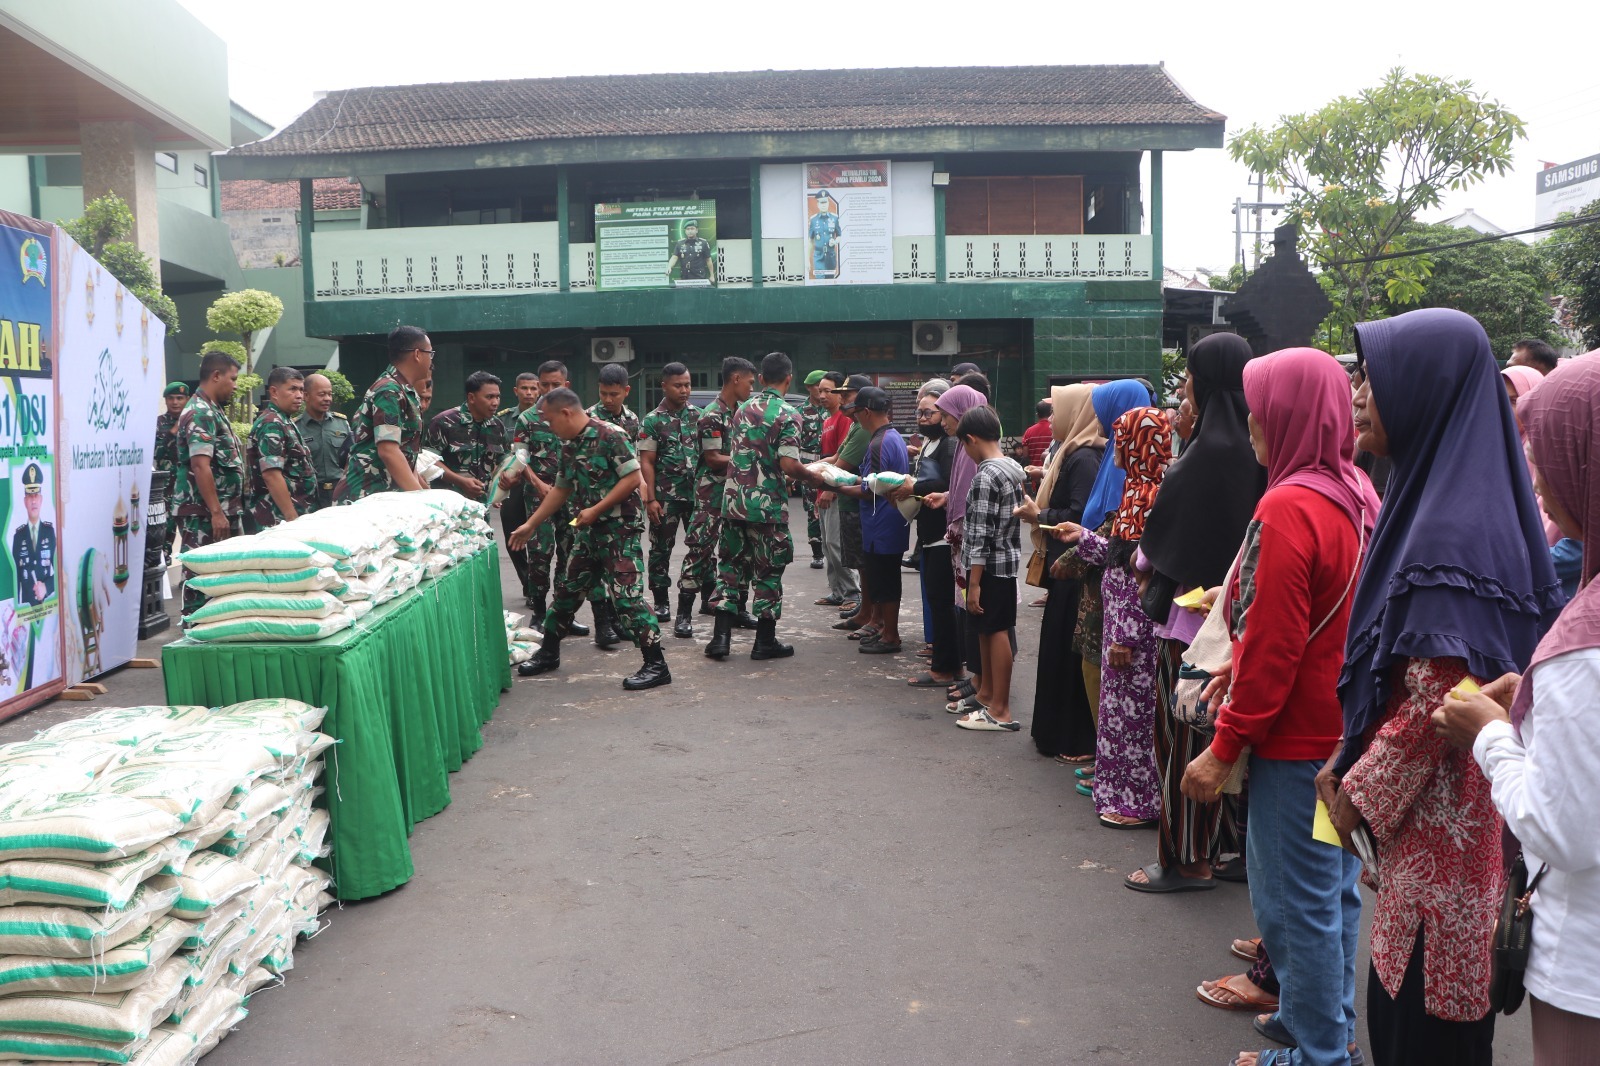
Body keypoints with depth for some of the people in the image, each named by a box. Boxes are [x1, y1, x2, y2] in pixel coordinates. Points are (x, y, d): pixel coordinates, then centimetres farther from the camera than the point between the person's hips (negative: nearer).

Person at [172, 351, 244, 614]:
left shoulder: (214, 410, 18)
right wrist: (216, 513, -23)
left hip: (219, 510, 10)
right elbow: (200, 466, -21)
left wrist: (227, 511, 21)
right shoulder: (200, 413, -13)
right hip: (203, 513, -10)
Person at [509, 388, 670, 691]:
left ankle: (656, 666, -7)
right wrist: (530, 525, 23)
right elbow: (561, 489, 21)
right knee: (567, 588, 16)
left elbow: (632, 478, -19)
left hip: (620, 528, -9)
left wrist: (595, 510, -19)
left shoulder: (610, 435, -15)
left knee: (626, 595, -12)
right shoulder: (569, 445, 11)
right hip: (588, 531, 9)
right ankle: (548, 653, 32)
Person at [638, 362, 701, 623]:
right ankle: (661, 603, 18)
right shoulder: (652, 421, -1)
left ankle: (687, 605, 8)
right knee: (661, 548, 5)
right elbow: (646, 462, -3)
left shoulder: (699, 415, 8)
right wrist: (651, 499, -10)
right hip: (666, 496, -2)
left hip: (696, 493, 3)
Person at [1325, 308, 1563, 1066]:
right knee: (1404, 995, 19)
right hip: (1424, 810, 9)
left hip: (1439, 814, -9)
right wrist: (1348, 762, 13)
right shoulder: (1430, 498, 8)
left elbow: (1436, 698, -22)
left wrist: (1361, 793, -11)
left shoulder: (1449, 530, -21)